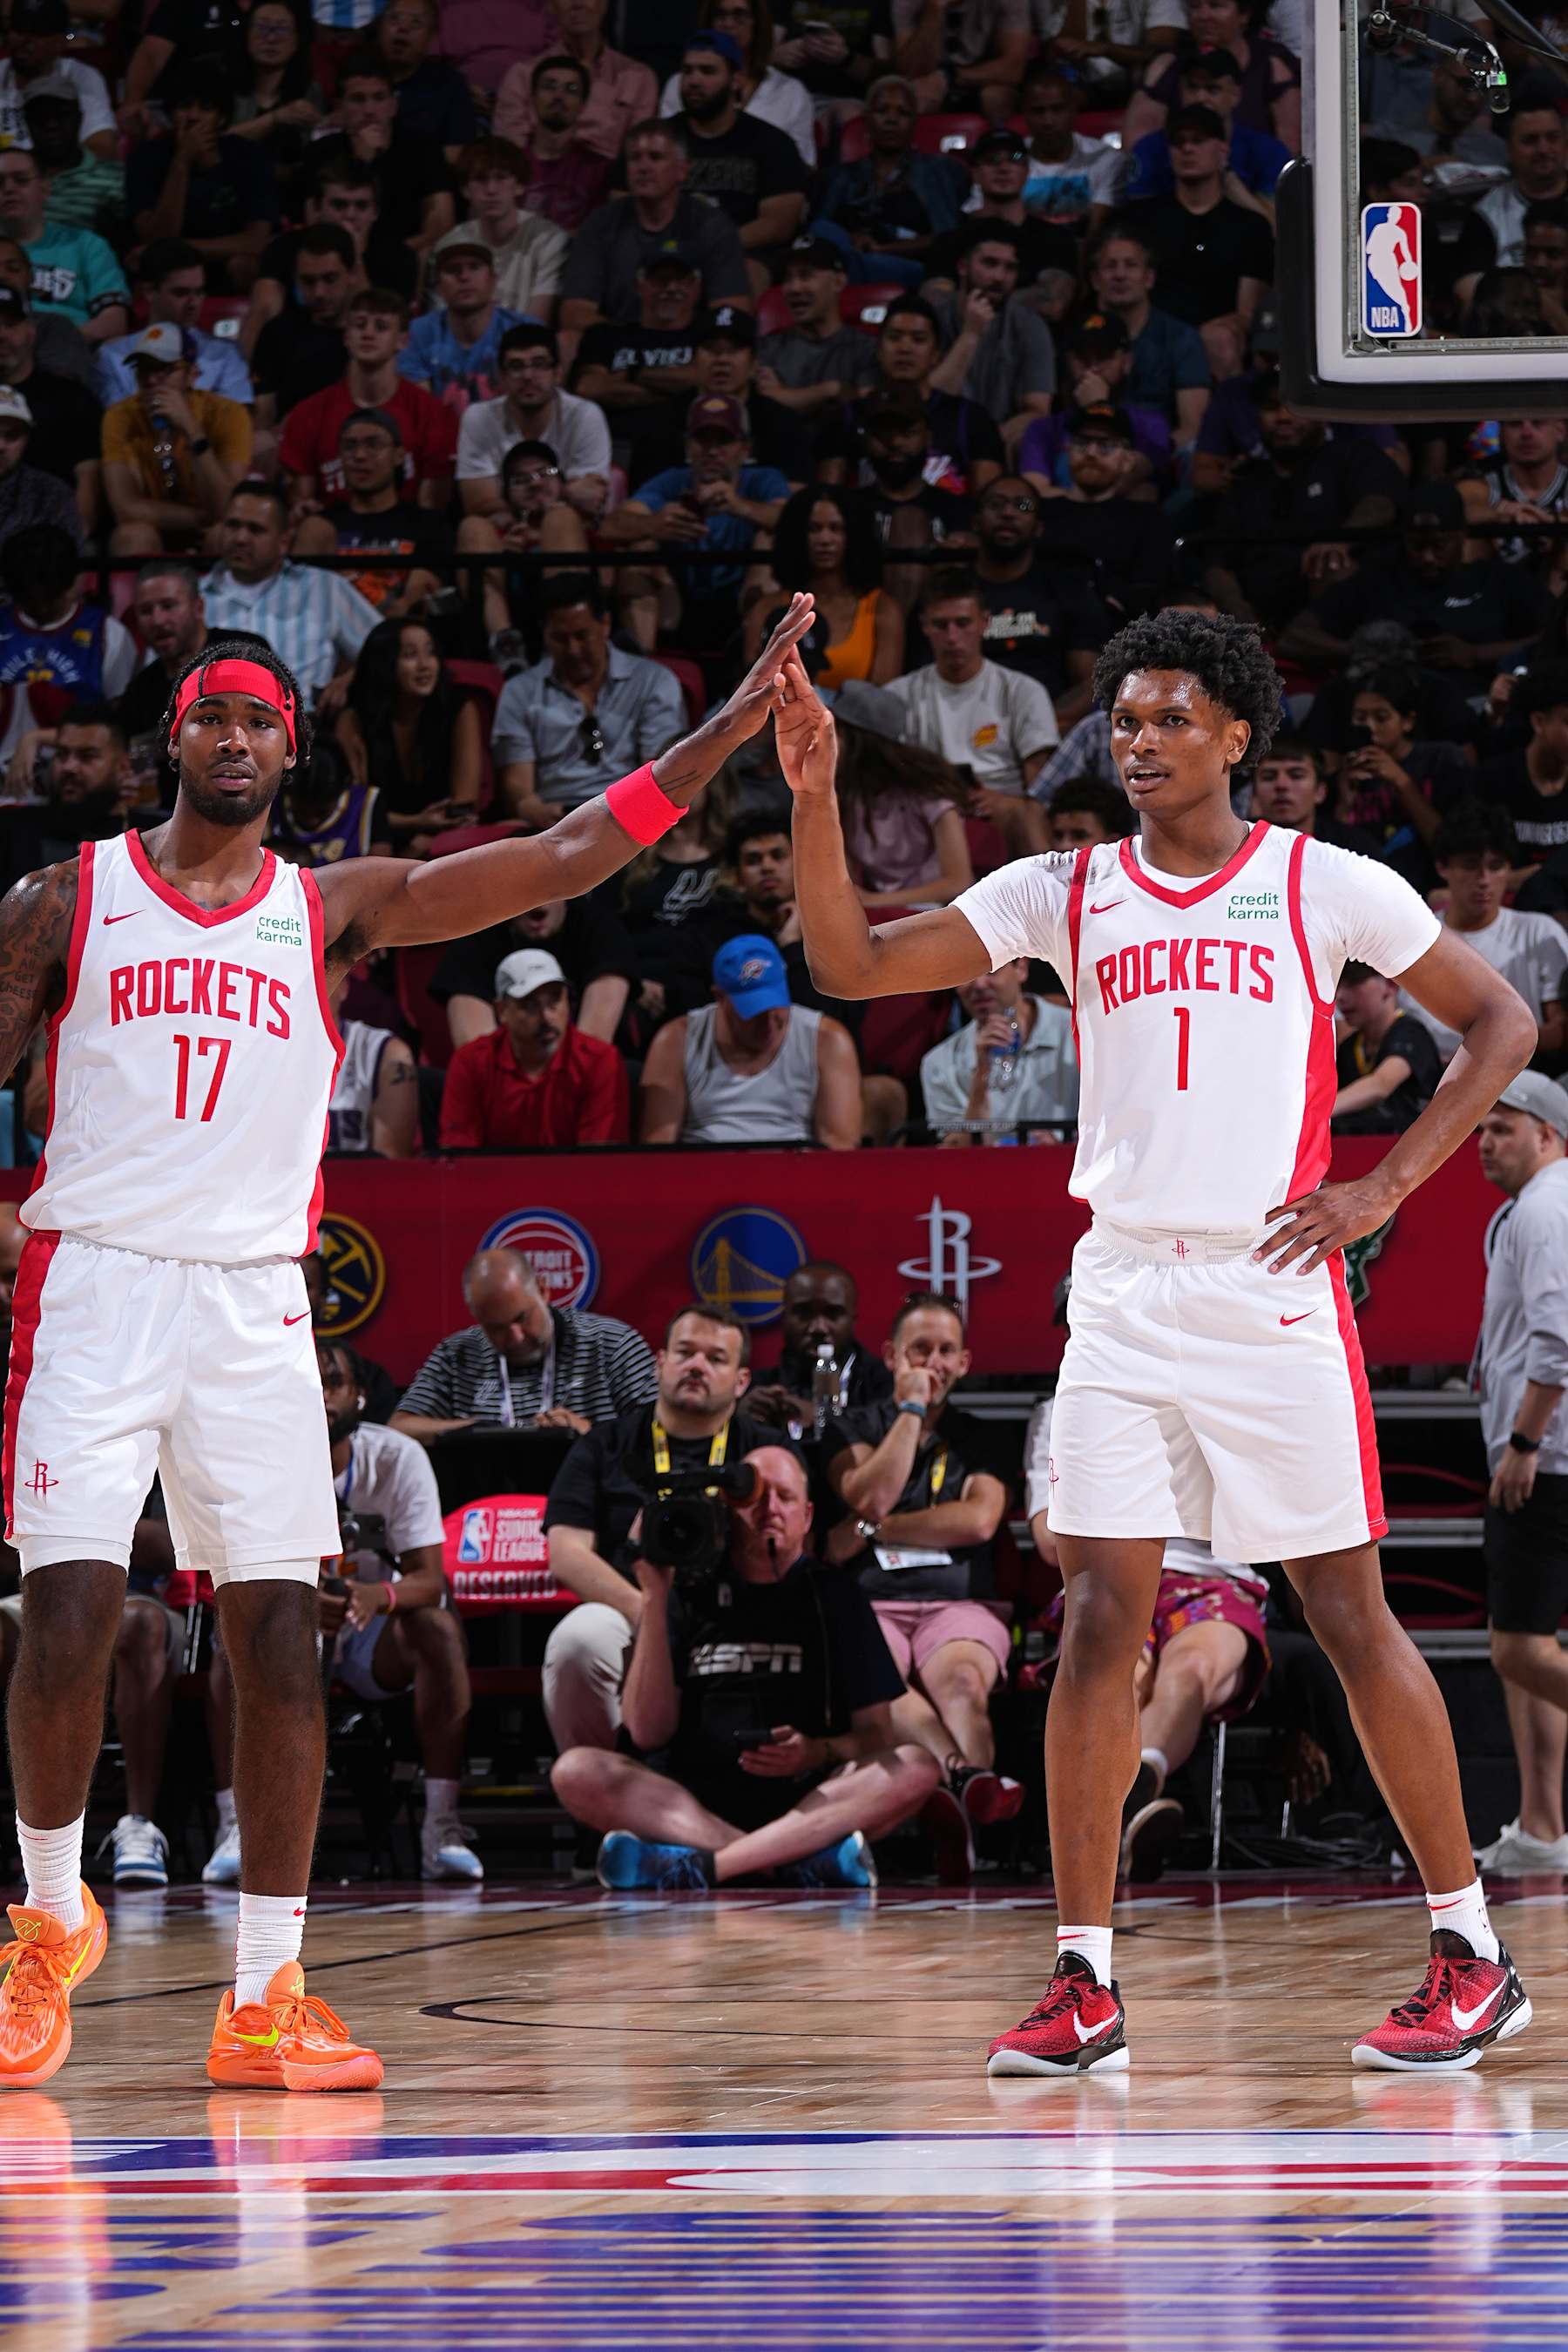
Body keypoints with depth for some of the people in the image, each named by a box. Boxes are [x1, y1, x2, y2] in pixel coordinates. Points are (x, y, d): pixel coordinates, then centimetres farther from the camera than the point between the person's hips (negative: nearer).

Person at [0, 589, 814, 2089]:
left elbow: (565, 862, 4)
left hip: (253, 1302, 2)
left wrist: (728, 731, -3)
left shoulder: (334, 911, 10)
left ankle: (265, 1998, -1)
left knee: (278, 1638, -4)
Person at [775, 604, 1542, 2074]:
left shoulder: (1325, 887, 0)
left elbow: (1500, 1024, 6)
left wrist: (1384, 1188, -3)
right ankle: (1083, 1982, 0)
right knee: (1099, 1622, -3)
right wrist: (813, 797, -11)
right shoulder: (1060, 896, 8)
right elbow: (851, 964, 2)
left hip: (1273, 1289, -3)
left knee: (1350, 1617, 0)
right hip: (1122, 1293, 3)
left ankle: (1470, 1954, 9)